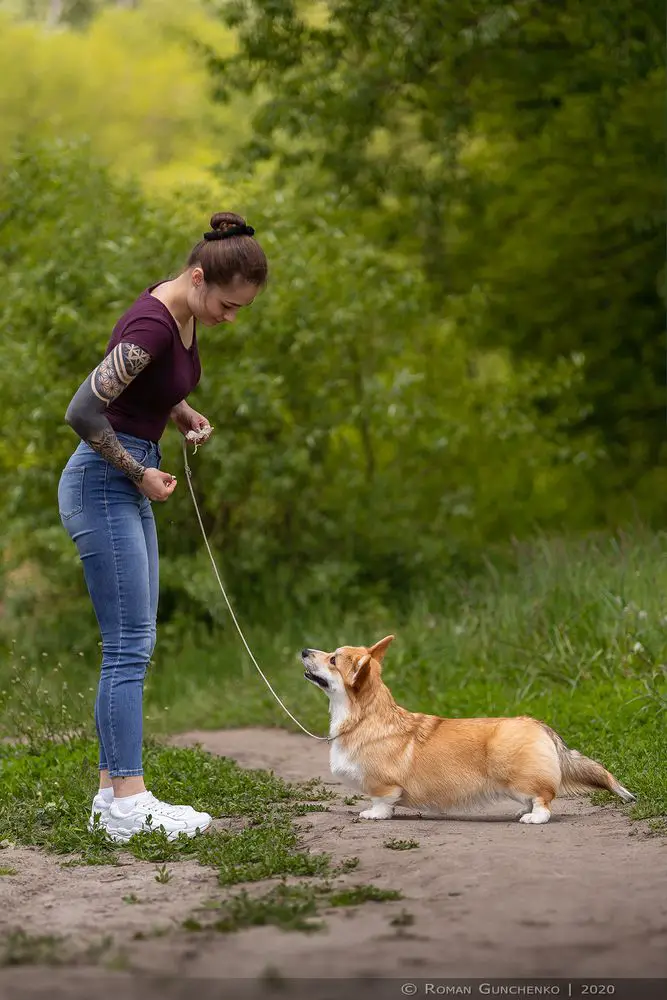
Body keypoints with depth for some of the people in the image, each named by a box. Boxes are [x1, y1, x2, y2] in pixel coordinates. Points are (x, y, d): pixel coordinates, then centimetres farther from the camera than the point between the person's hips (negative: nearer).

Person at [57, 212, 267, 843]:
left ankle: (113, 792, 12)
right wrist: (140, 474, -14)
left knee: (131, 647, 9)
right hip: (102, 484, -10)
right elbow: (84, 411, -26)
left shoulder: (184, 315, 6)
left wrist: (182, 412, 6)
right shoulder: (152, 322, -22)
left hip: (129, 486, 10)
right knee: (129, 648, -9)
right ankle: (129, 806, -8)